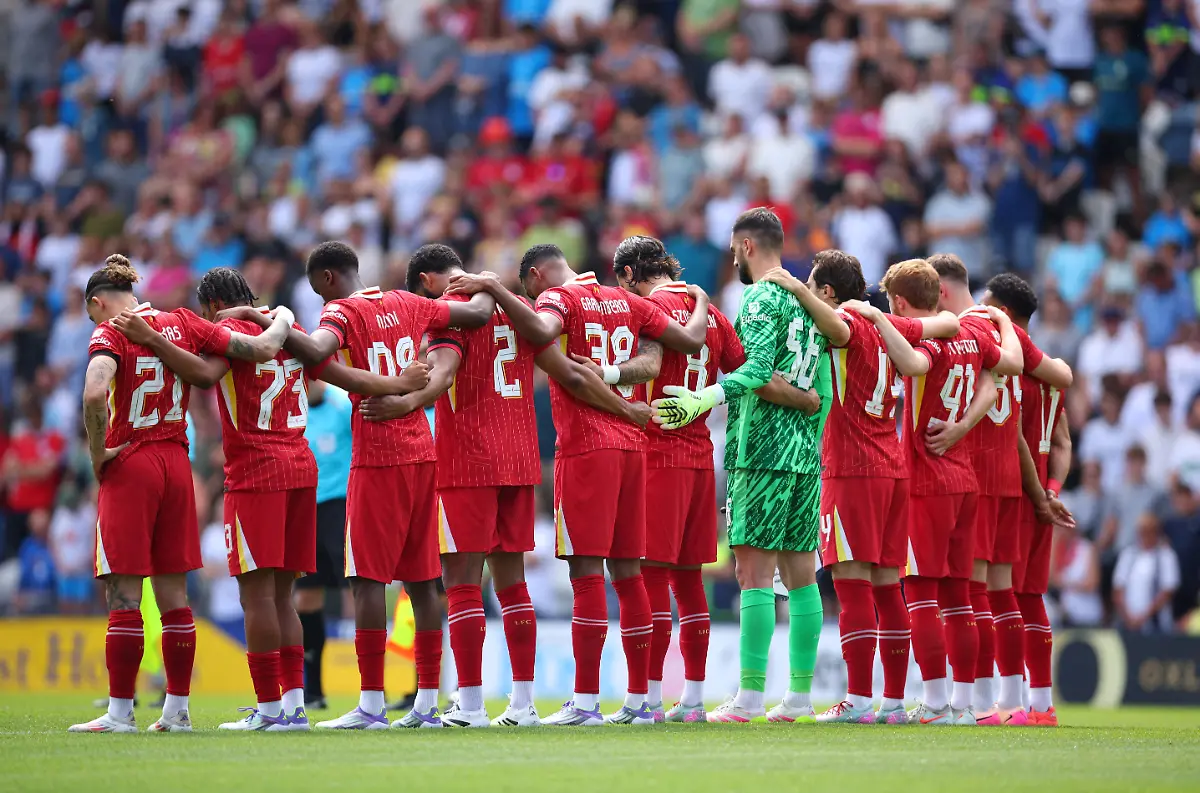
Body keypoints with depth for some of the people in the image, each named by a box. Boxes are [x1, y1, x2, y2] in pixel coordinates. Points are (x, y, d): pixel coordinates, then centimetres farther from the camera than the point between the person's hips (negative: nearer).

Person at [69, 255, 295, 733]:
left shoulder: (110, 333, -8)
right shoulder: (182, 324, 7)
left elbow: (94, 394, -27)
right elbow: (261, 350, 3)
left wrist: (98, 453, -14)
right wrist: (282, 320, 22)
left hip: (129, 466, -5)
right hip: (176, 465, 5)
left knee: (123, 595, -3)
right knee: (173, 594, 10)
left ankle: (120, 712, -3)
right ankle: (177, 709, 12)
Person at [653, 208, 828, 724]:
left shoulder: (761, 298, -8)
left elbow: (759, 369, -21)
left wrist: (705, 398, -30)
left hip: (763, 449, -8)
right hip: (806, 450, 8)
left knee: (755, 569, -9)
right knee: (800, 571, 9)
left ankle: (749, 695, -13)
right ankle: (801, 694, 10)